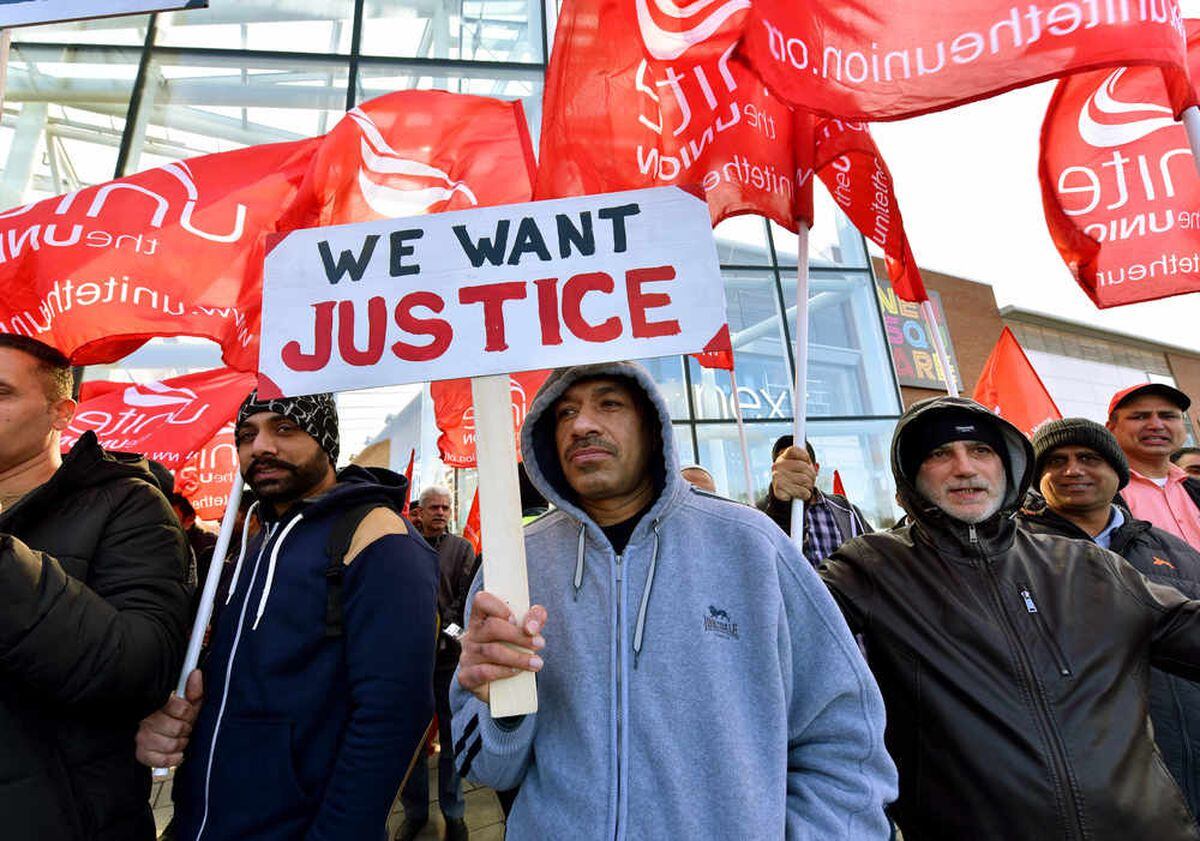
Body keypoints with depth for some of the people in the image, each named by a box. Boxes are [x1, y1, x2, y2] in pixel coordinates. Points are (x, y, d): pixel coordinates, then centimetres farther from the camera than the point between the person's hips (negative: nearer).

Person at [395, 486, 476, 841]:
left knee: (451, 735, 8)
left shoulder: (462, 549, 5)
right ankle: (414, 811, 28)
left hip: (449, 655, -1)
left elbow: (466, 597, -3)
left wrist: (449, 632, -16)